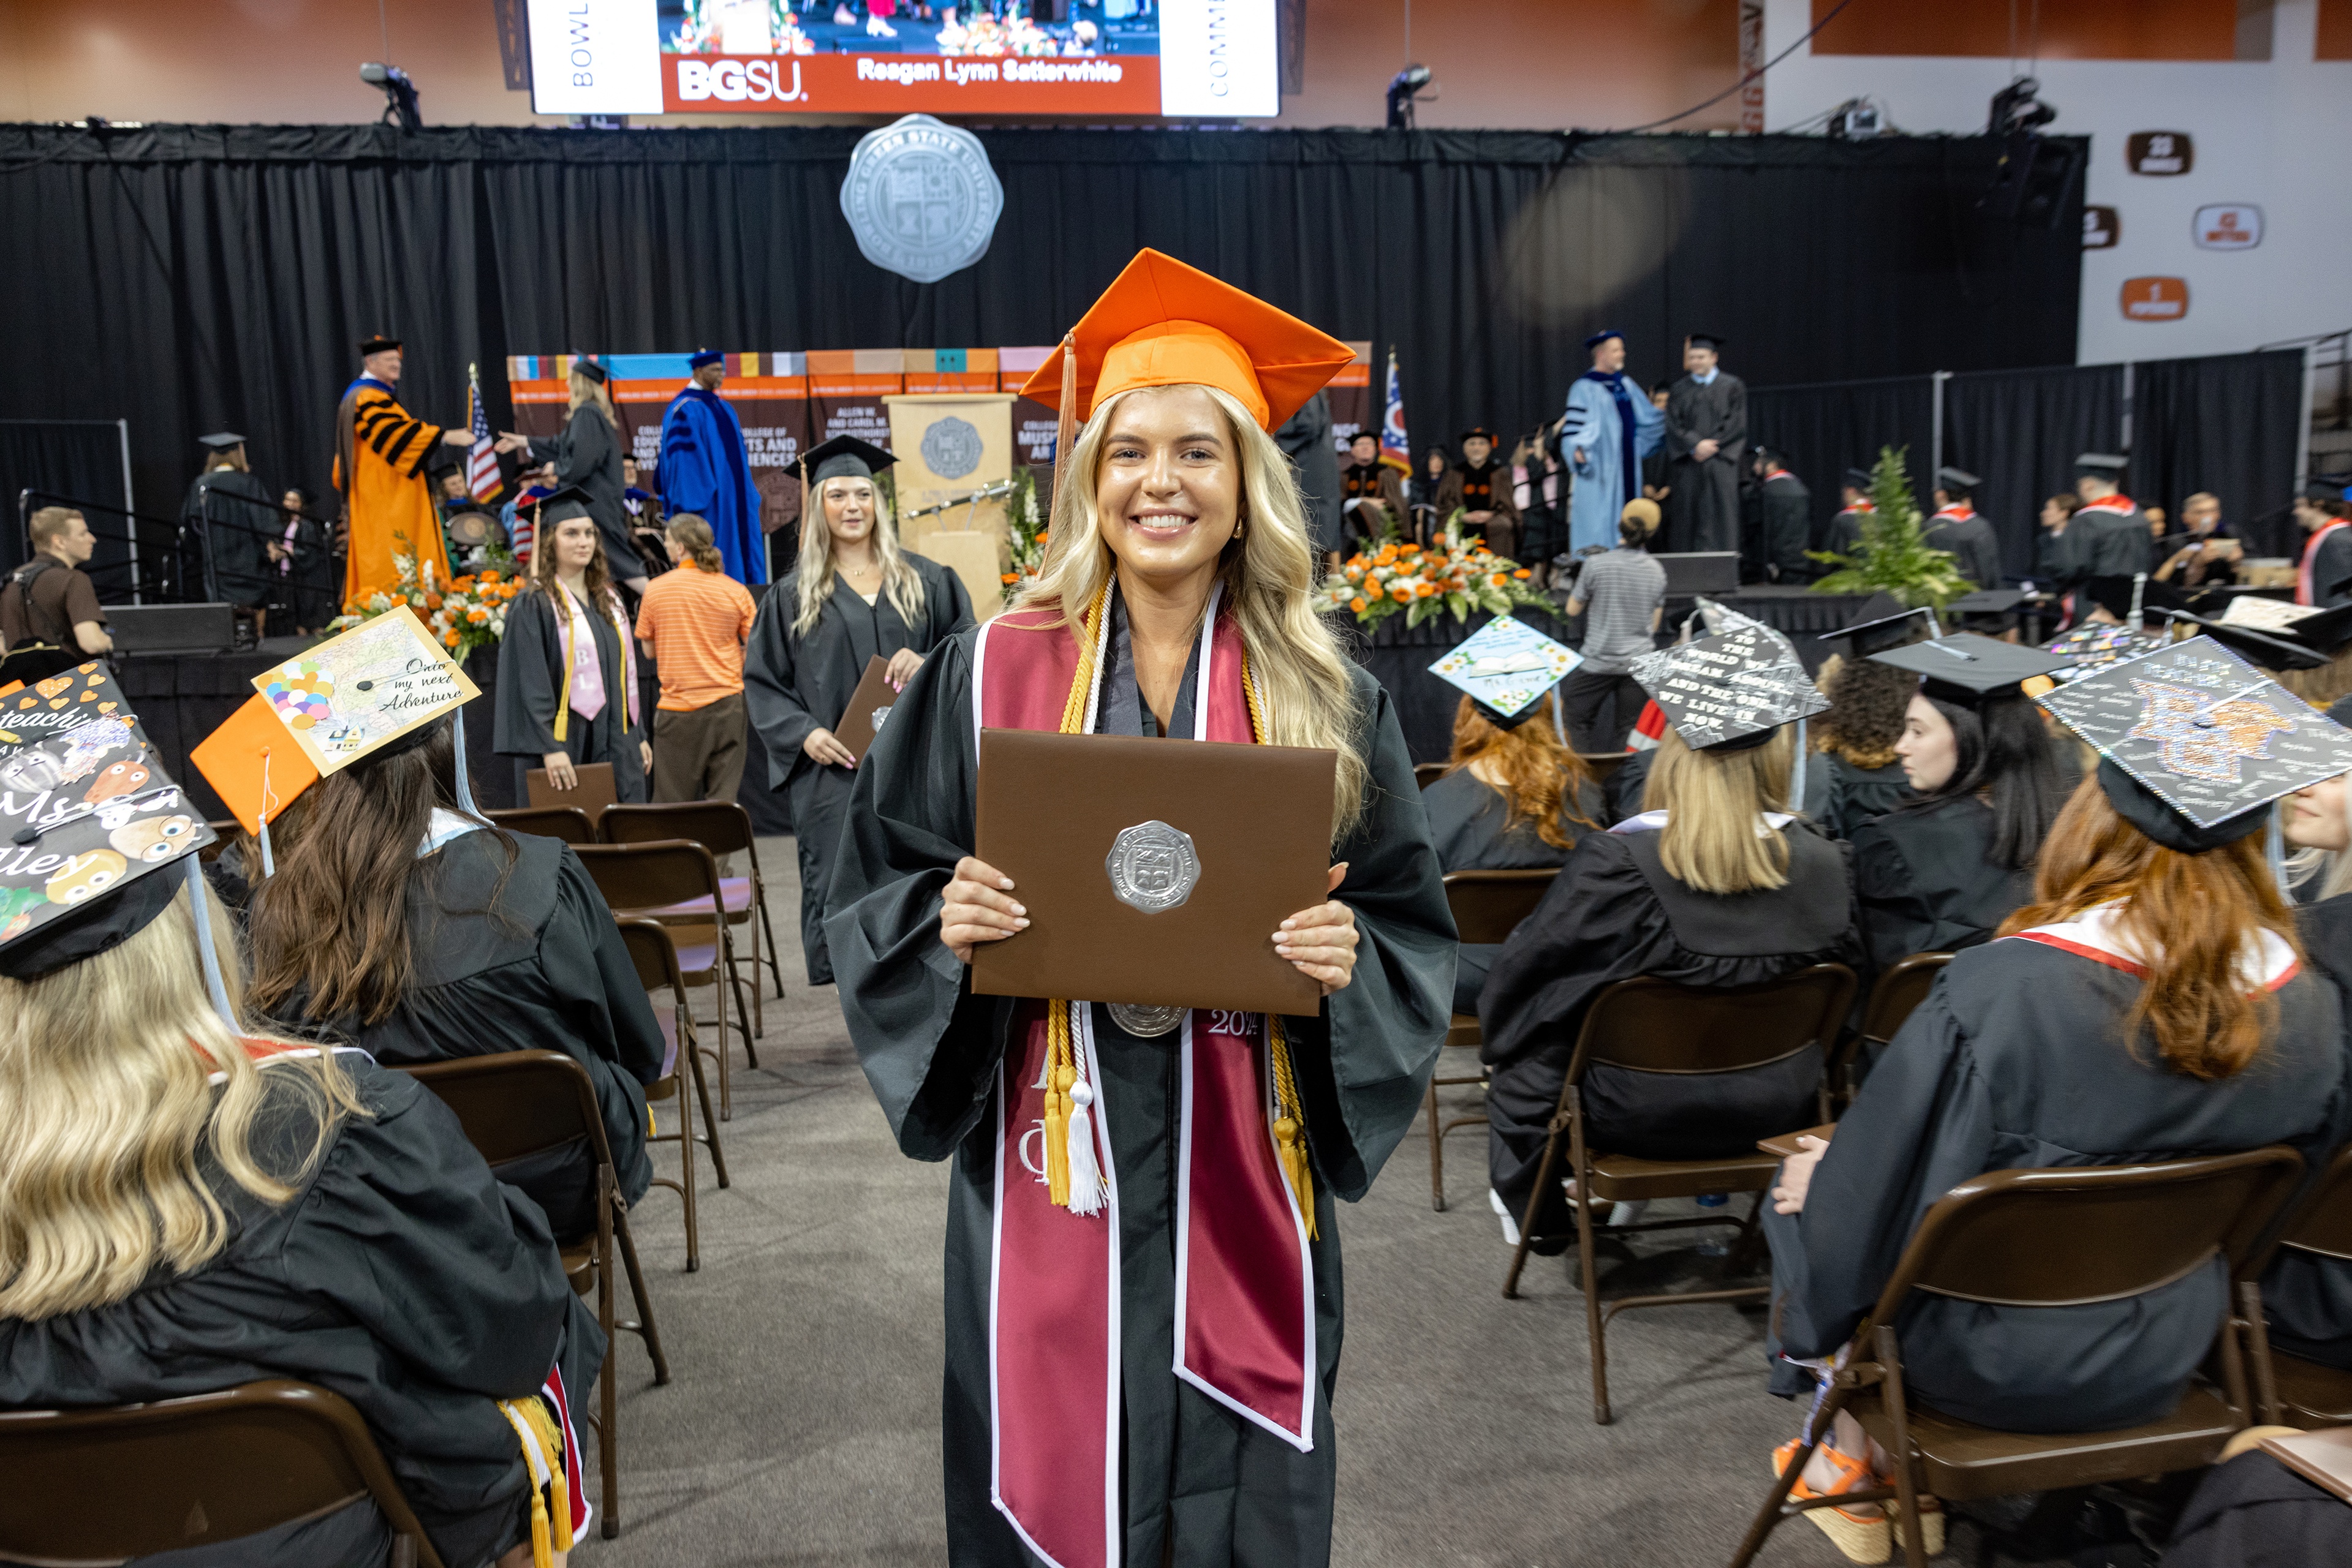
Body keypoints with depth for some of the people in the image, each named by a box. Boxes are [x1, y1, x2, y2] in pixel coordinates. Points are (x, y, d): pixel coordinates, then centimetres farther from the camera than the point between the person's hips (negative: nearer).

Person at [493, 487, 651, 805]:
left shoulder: (607, 600, 14)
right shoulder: (533, 605, -7)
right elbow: (529, 683, -14)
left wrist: (638, 736, 15)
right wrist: (549, 748, -22)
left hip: (615, 745, 6)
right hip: (565, 747, -6)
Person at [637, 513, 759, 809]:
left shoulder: (655, 589, -3)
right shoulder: (736, 592, -1)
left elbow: (649, 651, 5)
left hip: (677, 707, -1)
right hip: (728, 705, 1)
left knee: (672, 806, 6)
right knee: (724, 800, 4)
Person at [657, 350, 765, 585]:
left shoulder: (722, 407, 16)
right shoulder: (685, 409, -10)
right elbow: (683, 458, -15)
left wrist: (748, 497, 18)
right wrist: (694, 505, -20)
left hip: (731, 501, 9)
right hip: (707, 502, -9)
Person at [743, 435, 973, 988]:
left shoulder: (924, 580, 10)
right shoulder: (794, 594, 8)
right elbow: (762, 681, 8)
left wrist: (927, 664, -13)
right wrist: (803, 732, -9)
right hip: (834, 771, -1)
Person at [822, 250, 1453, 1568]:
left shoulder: (1329, 701, 0)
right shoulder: (987, 678, -2)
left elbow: (1415, 929, 5)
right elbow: (878, 895, 3)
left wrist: (1347, 960, -15)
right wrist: (950, 921, -17)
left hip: (1243, 1176, 1)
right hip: (1049, 1169, 0)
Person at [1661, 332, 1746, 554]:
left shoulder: (1733, 386, 8)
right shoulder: (1679, 390, 13)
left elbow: (1737, 423, 0)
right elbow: (1674, 426, 2)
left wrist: (1711, 446, -11)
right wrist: (1696, 445, -13)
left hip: (1720, 460, -2)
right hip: (1687, 464, 2)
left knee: (1719, 513, -8)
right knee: (1686, 516, -3)